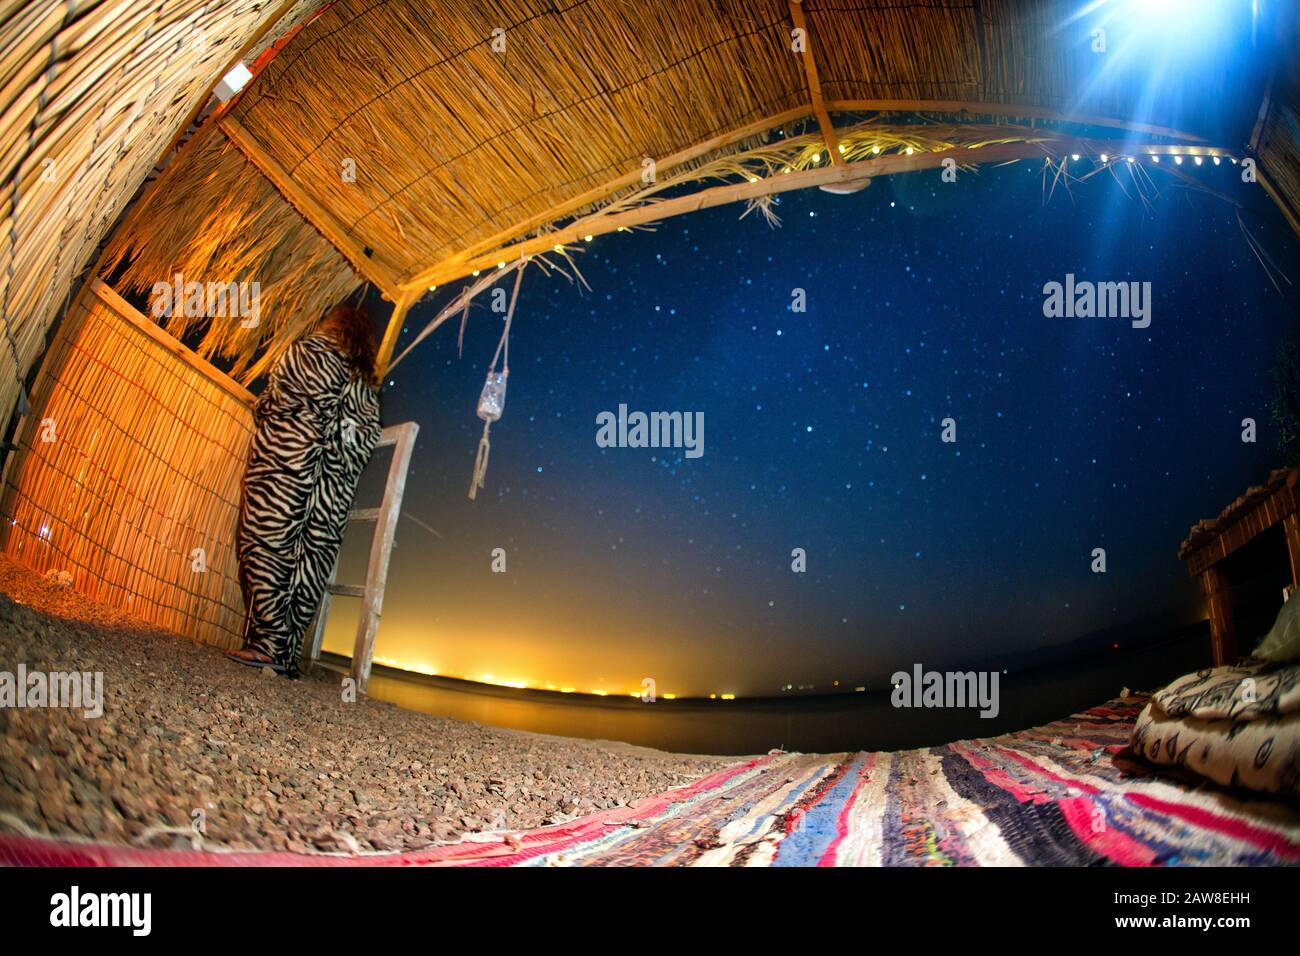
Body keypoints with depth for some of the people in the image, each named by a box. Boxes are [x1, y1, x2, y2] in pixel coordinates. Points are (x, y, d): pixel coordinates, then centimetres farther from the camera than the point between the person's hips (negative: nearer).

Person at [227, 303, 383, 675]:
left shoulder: (306, 351, 10)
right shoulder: (368, 384, 21)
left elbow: (267, 405, 8)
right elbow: (368, 439, 12)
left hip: (285, 465, -4)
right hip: (335, 485, 4)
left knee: (267, 548, -4)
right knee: (311, 561, 1)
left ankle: (269, 643, -11)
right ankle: (287, 655, 1)